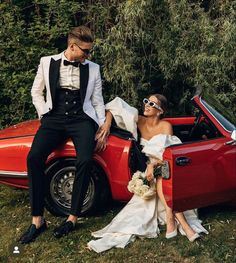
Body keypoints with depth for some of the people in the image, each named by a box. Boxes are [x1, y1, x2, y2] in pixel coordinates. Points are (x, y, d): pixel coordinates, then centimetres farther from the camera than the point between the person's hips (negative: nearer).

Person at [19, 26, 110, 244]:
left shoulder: (93, 68, 10)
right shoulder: (47, 62, 9)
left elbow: (97, 99, 13)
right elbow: (36, 92, 16)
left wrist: (103, 123, 1)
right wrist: (44, 113, 3)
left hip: (81, 119, 0)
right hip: (54, 118, 1)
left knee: (84, 160, -28)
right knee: (34, 157, -24)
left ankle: (72, 218, -14)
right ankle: (37, 220, -14)